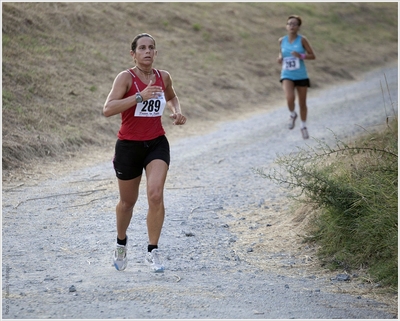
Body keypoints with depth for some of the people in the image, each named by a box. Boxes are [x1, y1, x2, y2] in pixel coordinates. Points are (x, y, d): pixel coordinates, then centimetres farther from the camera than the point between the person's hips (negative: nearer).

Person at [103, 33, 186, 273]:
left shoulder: (163, 77, 2)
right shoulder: (126, 77, -12)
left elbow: (171, 97, 26)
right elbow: (108, 109, -26)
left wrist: (177, 111, 5)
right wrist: (140, 96, -32)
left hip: (157, 144, 2)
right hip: (129, 145, -2)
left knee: (156, 194, -18)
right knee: (128, 201, 13)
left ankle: (153, 251, -7)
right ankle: (121, 242, 41)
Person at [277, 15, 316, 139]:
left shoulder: (302, 40, -6)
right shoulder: (282, 40, 2)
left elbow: (312, 55, -3)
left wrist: (301, 56, -21)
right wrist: (280, 58, -1)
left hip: (301, 76, 0)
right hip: (287, 76, 0)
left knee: (302, 103, 10)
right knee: (290, 98, -27)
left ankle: (303, 126, 35)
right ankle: (292, 114, 7)